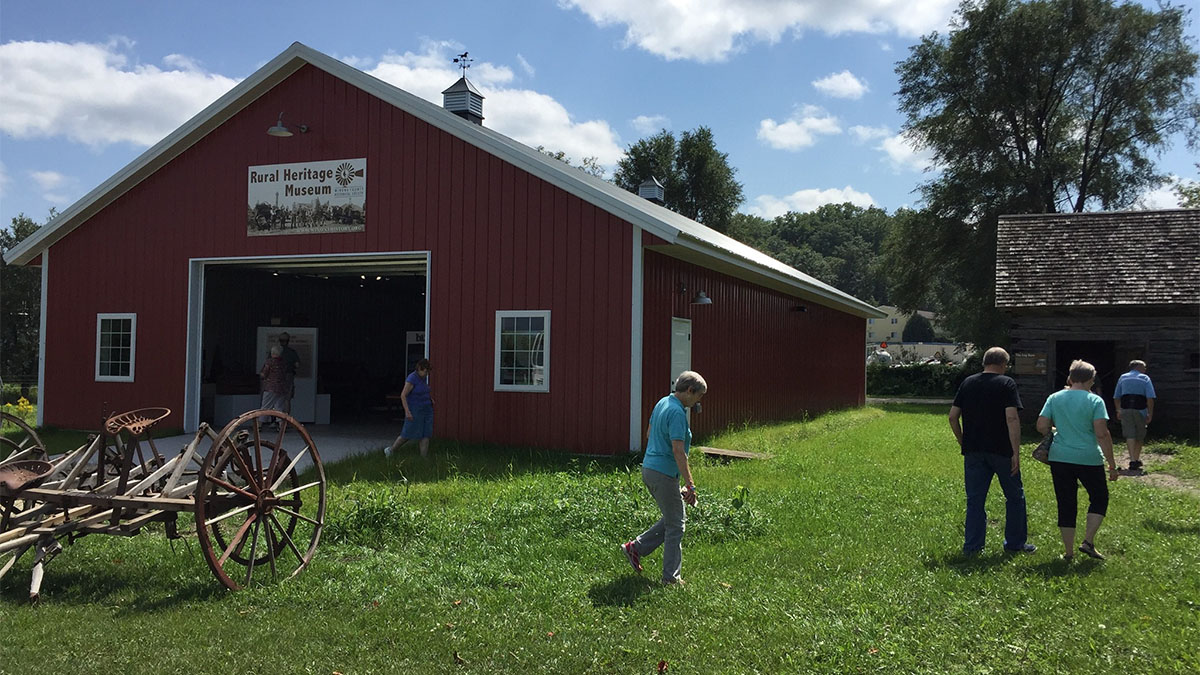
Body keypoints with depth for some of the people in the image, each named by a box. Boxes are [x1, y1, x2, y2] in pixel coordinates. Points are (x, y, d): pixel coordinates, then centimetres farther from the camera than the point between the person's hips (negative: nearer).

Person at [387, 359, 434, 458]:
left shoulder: (424, 377, 8)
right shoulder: (411, 379, -17)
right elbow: (403, 395, -18)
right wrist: (407, 412, -23)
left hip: (426, 409, 7)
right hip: (414, 410, -7)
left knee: (426, 435, 0)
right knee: (408, 435, 1)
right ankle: (390, 450, 21)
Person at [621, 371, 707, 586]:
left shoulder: (663, 402, 10)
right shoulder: (677, 412, -20)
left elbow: (649, 434, 21)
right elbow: (678, 451, -24)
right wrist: (690, 485, -23)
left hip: (649, 469, 10)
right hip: (663, 473, -10)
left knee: (673, 519, 19)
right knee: (675, 525, 2)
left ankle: (636, 547, 18)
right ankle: (671, 578, 10)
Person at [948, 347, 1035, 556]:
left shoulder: (968, 383, 7)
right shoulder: (1006, 383, -6)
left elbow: (953, 416, 6)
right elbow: (1012, 418, -15)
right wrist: (1016, 453, -14)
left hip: (973, 450, 4)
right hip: (1001, 450, -4)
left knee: (975, 499, 8)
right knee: (1015, 496, 13)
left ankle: (972, 546, 7)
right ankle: (1015, 543, 20)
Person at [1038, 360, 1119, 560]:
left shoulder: (1054, 398, 4)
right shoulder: (1094, 401, -6)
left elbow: (1041, 426, 0)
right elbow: (1102, 434, -12)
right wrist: (1112, 464, -7)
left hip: (1059, 458, 3)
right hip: (1089, 459, -3)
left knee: (1066, 504, 9)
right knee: (1099, 498, 17)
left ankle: (1069, 551, 12)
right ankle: (1088, 541, 6)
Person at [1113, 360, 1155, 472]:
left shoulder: (1122, 377, 11)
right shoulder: (1145, 378, 2)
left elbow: (1116, 397, 13)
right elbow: (1150, 398, -7)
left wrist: (1118, 411, 22)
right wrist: (1150, 414, -4)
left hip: (1125, 410, 2)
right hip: (1140, 410, -2)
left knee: (1129, 435, -2)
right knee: (1139, 437, 13)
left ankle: (1133, 461, -15)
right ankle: (1137, 460, 23)